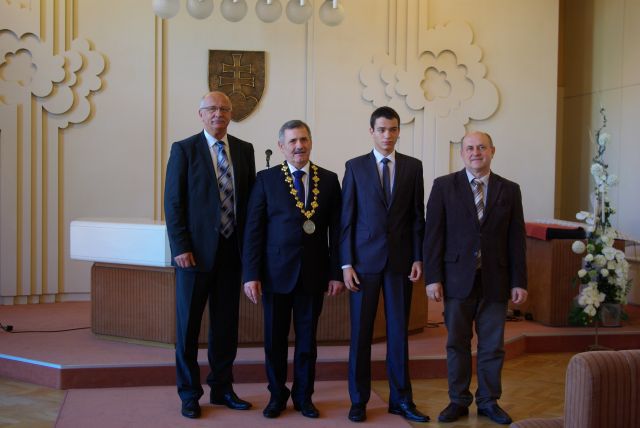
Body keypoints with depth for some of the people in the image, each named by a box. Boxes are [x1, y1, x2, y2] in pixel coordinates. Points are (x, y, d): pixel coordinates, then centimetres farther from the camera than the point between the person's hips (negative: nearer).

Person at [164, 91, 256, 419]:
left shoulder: (244, 150, 8)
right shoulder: (184, 149, -3)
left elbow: (250, 198, 10)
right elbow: (173, 202, -6)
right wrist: (180, 247, -13)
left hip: (232, 249, 4)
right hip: (196, 250, -3)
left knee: (226, 323, 11)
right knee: (188, 324, 6)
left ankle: (222, 389, 25)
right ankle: (189, 393, 20)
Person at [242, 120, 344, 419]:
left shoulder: (329, 180, 5)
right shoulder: (266, 179, 0)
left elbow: (336, 229, 4)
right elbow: (253, 229, -3)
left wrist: (336, 272, 0)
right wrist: (251, 274, -8)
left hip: (314, 273, 1)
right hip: (277, 271, -1)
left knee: (307, 337, 11)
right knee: (275, 338, 9)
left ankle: (303, 396, 26)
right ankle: (277, 395, 26)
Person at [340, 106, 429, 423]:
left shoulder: (413, 166, 6)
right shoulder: (355, 167, 2)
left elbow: (417, 216, 6)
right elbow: (346, 219, 0)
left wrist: (418, 258, -1)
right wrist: (346, 263, -5)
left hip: (400, 260, 1)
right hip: (365, 260, -1)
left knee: (399, 331, 7)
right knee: (360, 332, 4)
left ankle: (401, 399, 18)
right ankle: (359, 400, 16)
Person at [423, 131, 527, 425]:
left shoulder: (509, 190, 6)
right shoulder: (444, 186, 1)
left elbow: (516, 239, 6)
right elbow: (433, 235, -2)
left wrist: (519, 282, 2)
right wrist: (433, 278, -8)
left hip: (495, 281, 2)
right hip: (458, 279, -1)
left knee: (492, 345, 9)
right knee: (457, 344, 7)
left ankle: (488, 401, 23)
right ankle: (458, 401, 21)